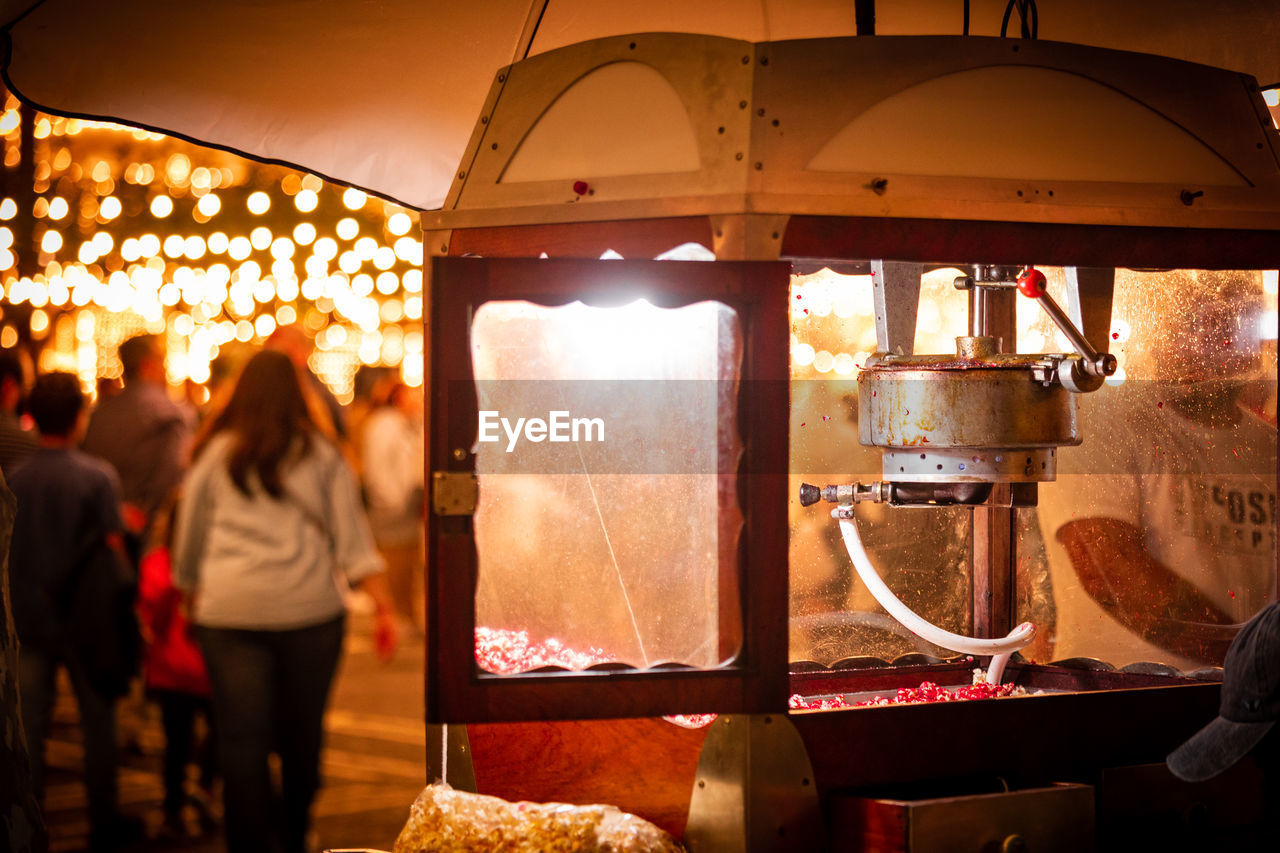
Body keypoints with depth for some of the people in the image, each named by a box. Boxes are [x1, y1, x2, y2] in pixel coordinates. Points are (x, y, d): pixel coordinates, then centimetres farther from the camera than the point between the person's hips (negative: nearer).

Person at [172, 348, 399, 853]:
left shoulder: (214, 457, 7)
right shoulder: (321, 456, 7)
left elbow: (188, 547, 15)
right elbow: (353, 539, 2)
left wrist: (193, 596, 28)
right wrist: (383, 607, 1)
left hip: (229, 611, -1)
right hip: (309, 607, 1)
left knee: (241, 737, 0)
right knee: (302, 731, 14)